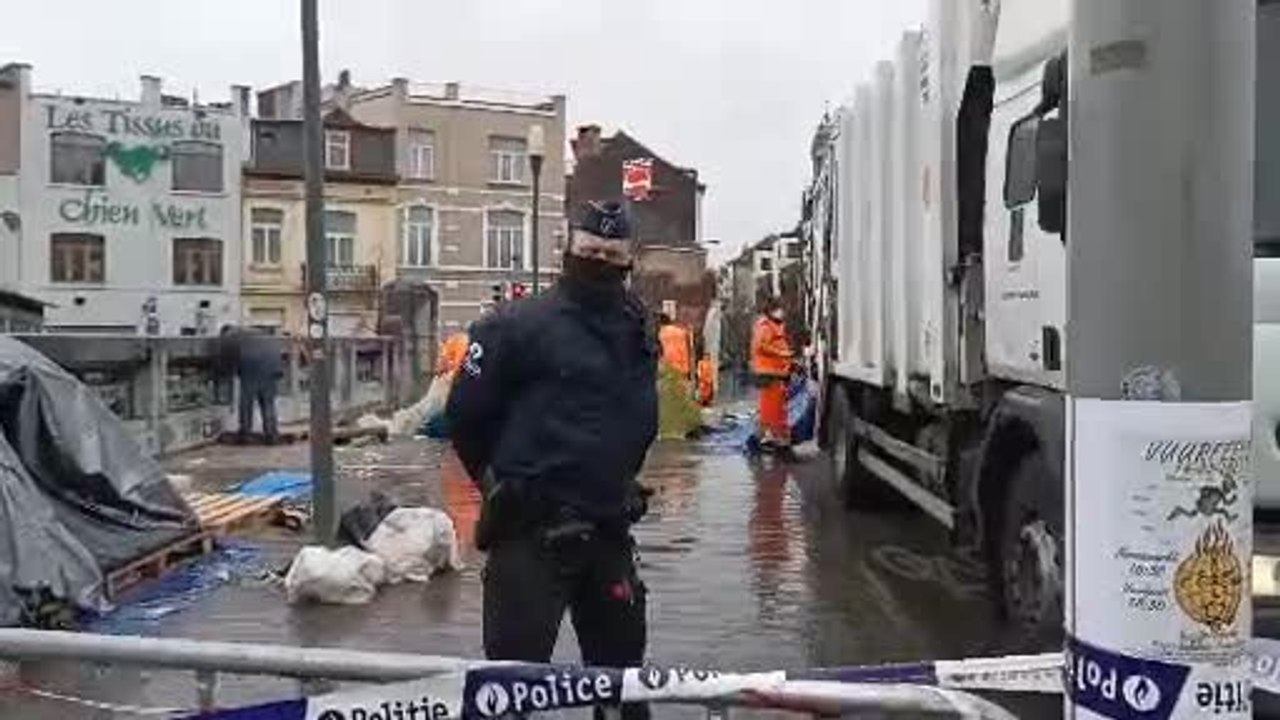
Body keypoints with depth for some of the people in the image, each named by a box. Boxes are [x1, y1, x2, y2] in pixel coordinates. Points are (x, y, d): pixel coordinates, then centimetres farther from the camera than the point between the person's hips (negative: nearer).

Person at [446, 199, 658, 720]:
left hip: (608, 530, 6)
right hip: (531, 531, -6)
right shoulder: (519, 325, -10)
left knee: (621, 663, 19)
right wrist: (507, 483, 5)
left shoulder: (638, 332, 10)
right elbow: (466, 414, -6)